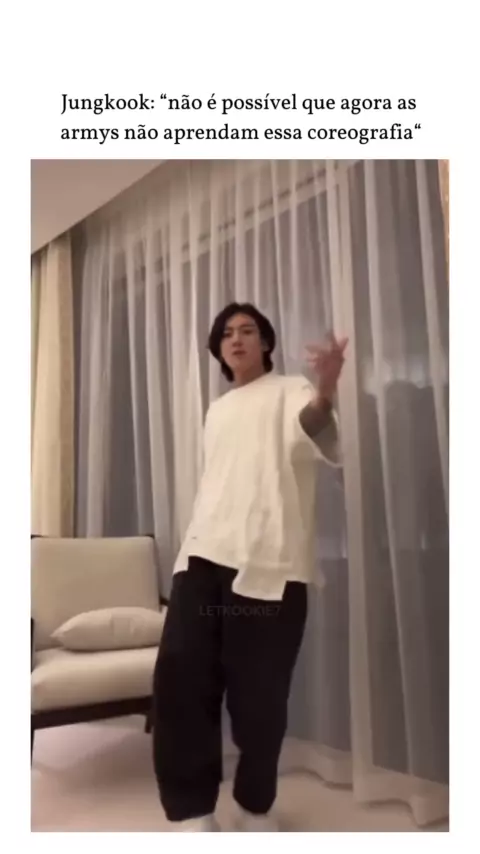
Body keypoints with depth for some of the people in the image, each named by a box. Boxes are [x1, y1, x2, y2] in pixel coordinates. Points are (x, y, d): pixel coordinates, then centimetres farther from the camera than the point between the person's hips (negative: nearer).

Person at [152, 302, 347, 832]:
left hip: (269, 561, -5)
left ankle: (255, 805, 23)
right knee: (179, 677, -6)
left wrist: (324, 395, -42)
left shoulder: (289, 392, 4)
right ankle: (191, 810, 10)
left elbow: (313, 436, -19)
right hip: (203, 555, 6)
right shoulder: (216, 411, 25)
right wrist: (196, 541, 18)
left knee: (259, 693, -1)